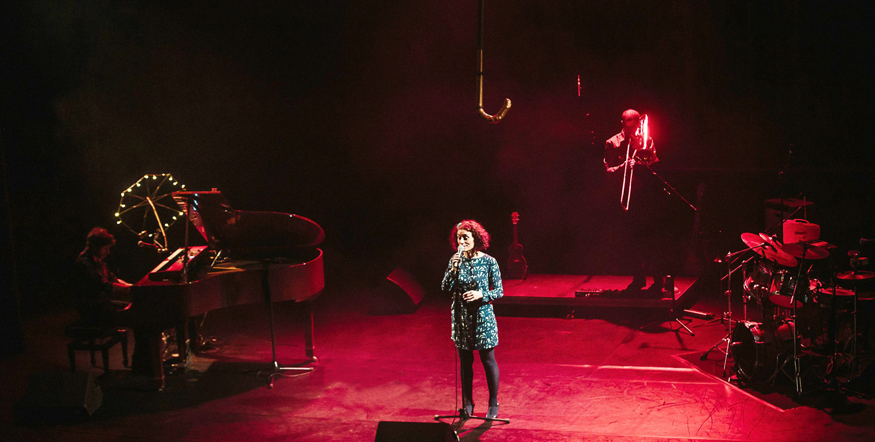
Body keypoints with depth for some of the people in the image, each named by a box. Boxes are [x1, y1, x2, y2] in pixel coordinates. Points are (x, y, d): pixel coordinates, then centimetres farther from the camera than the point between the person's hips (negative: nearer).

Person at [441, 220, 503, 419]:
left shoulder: (488, 262, -8)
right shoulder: (456, 260, 1)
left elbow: (499, 292, -5)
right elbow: (445, 288, -4)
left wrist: (481, 294, -22)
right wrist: (453, 269, -18)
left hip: (483, 317, -3)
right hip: (461, 318, 3)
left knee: (488, 360, 3)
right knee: (465, 361, 11)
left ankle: (493, 404, 16)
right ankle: (467, 403, 24)